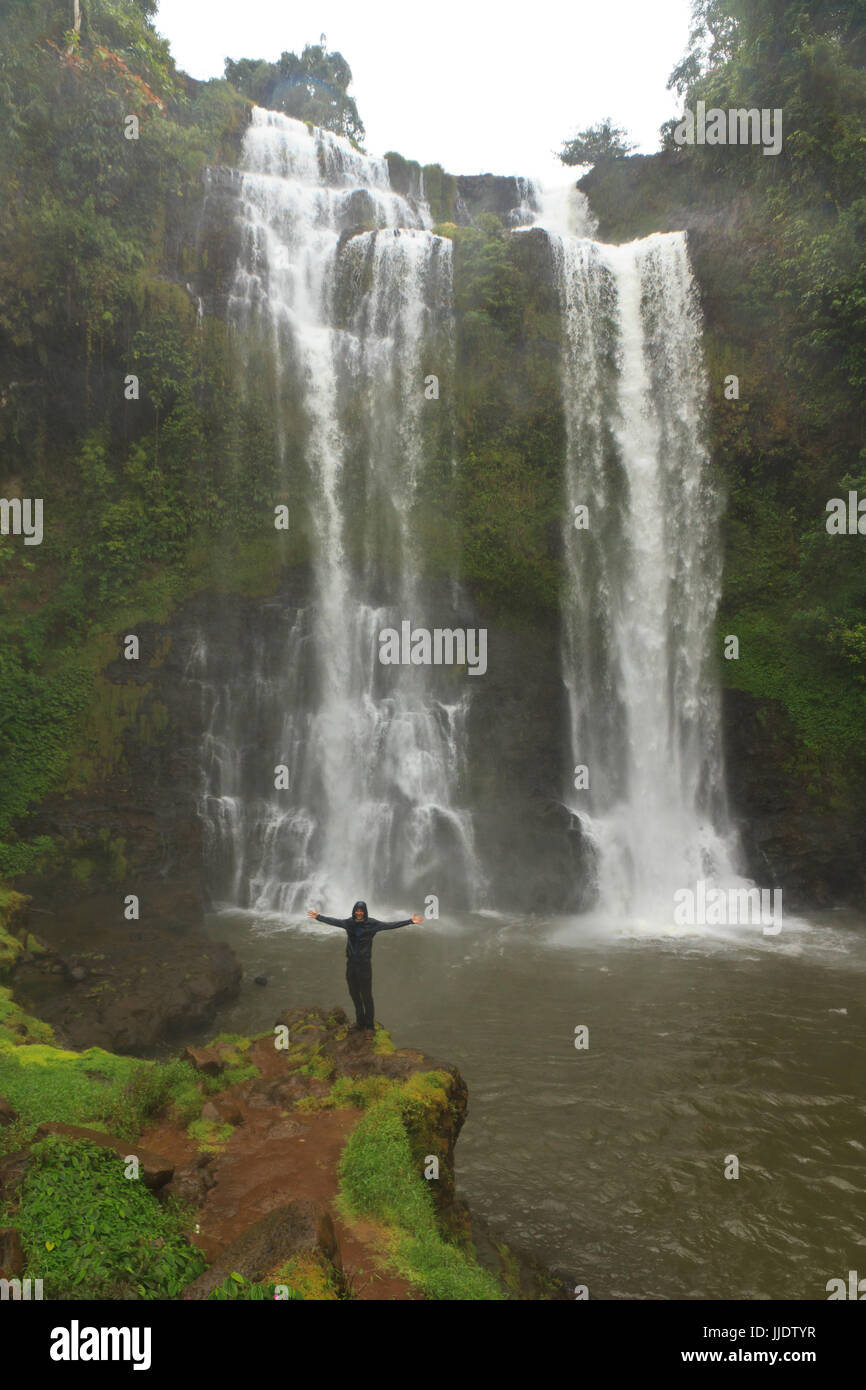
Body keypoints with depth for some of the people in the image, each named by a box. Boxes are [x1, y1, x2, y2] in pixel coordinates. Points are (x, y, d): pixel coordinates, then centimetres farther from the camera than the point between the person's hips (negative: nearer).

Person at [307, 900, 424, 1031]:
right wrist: (318, 917, 24)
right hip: (351, 963, 4)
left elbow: (390, 925, -16)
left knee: (366, 995, 1)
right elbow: (333, 921, 14)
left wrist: (410, 921, -23)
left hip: (365, 964, -4)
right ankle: (360, 1021, 33)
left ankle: (369, 1025, 14)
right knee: (354, 993, 15)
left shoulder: (372, 924, -12)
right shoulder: (349, 923, -1)